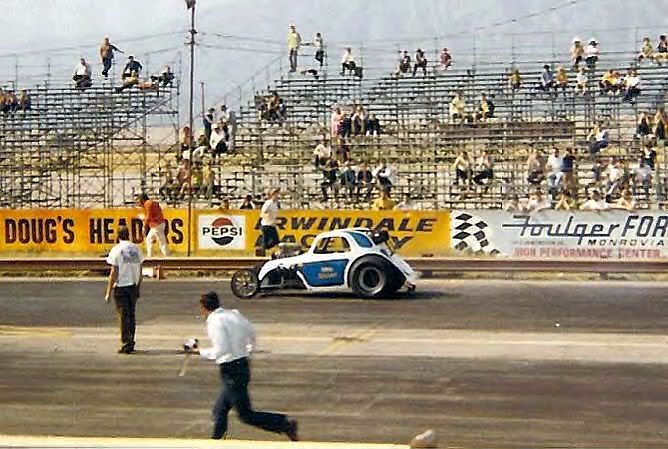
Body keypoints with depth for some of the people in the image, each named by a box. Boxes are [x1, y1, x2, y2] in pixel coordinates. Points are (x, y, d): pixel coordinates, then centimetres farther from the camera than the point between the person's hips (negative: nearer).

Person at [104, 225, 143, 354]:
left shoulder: (116, 250, -8)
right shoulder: (136, 249, 5)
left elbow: (114, 273, -10)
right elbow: (140, 271, 8)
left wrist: (108, 293, -5)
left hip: (121, 286, -4)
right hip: (134, 286, 4)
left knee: (124, 316, 0)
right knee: (131, 315, 13)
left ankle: (126, 344, -2)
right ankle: (131, 343, 16)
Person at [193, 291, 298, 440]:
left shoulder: (214, 322, -15)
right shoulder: (233, 314, 8)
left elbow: (221, 351, -22)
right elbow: (251, 332, 18)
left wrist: (201, 352, -9)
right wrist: (248, 351, 29)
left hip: (231, 371, -9)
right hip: (243, 365, 9)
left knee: (246, 415, -3)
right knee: (219, 410, 17)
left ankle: (285, 424, -8)